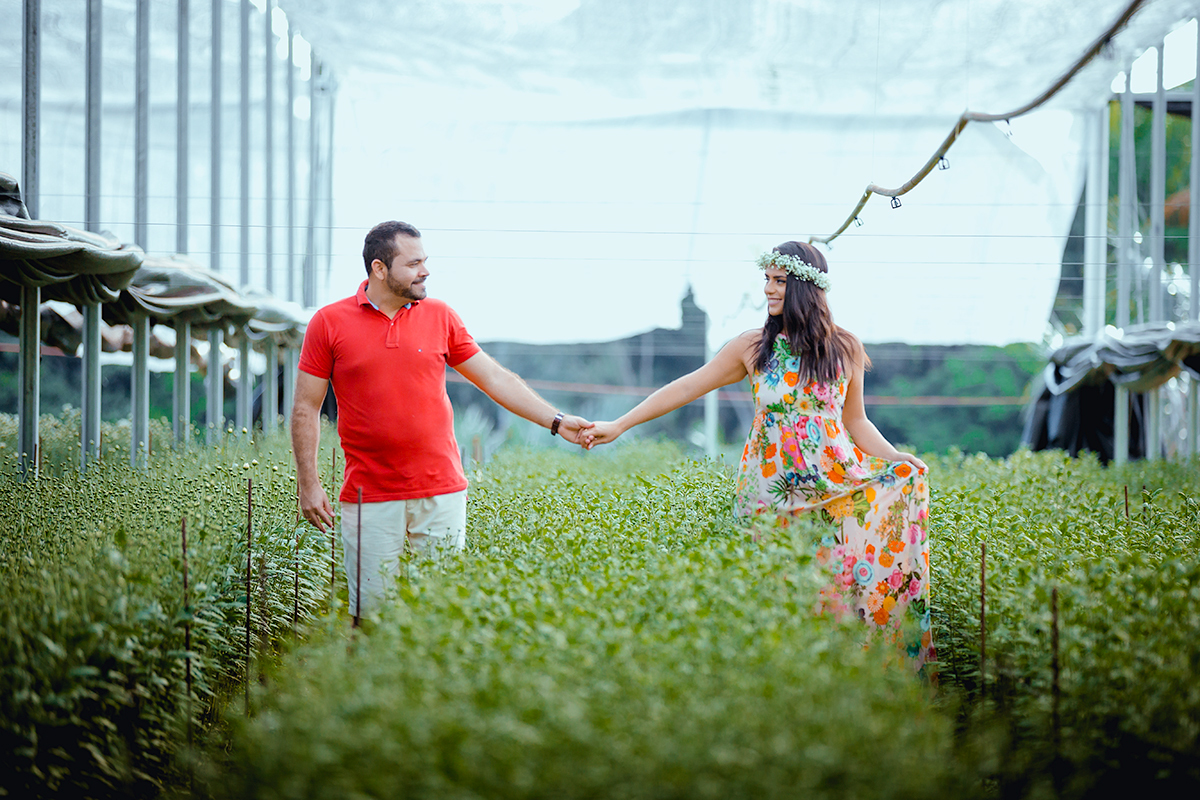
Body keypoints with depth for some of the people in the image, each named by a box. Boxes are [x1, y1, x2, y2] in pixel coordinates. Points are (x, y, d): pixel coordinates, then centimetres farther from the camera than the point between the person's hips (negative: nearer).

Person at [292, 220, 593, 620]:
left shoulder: (440, 316, 7)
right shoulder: (329, 323, 0)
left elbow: (496, 379, 11)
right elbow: (306, 409, 3)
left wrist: (557, 421, 4)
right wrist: (309, 484, -3)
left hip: (441, 493, 2)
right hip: (369, 498, -2)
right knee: (371, 612, 1)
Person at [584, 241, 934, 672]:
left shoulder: (846, 348, 5)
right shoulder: (753, 347, 2)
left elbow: (855, 422, 12)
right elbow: (686, 388, 4)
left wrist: (897, 459, -6)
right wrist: (618, 426, 0)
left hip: (835, 482, 1)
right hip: (770, 486, -1)